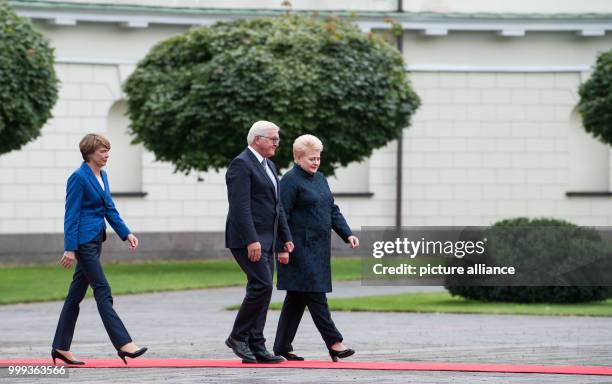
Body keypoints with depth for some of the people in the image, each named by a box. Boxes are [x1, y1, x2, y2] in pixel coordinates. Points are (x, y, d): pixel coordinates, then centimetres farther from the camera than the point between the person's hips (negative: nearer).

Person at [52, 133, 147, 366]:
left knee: (76, 293, 10)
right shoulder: (79, 178, -14)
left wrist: (126, 234, 7)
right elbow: (71, 215, -15)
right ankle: (123, 344, -12)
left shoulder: (102, 176, 12)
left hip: (95, 240, 9)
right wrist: (70, 249, -18)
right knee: (103, 292, -10)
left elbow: (109, 209, 17)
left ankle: (61, 347, 14)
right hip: (83, 240, -9)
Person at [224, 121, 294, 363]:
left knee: (262, 290, 6)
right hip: (248, 239, -9)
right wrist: (251, 240, -24)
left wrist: (286, 237, 16)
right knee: (262, 285, -15)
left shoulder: (269, 166, 19)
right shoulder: (241, 164, -11)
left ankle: (256, 346, 7)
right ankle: (238, 336, -4)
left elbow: (276, 206, 23)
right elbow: (240, 206, -19)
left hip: (265, 239, 9)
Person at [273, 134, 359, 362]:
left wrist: (347, 234, 8)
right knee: (315, 294, -9)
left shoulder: (319, 179, 17)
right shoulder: (290, 180, -9)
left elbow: (332, 211, 20)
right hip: (300, 247, -9)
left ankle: (282, 347, 13)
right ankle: (333, 342, -11)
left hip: (318, 247, 9)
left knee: (297, 297, 9)